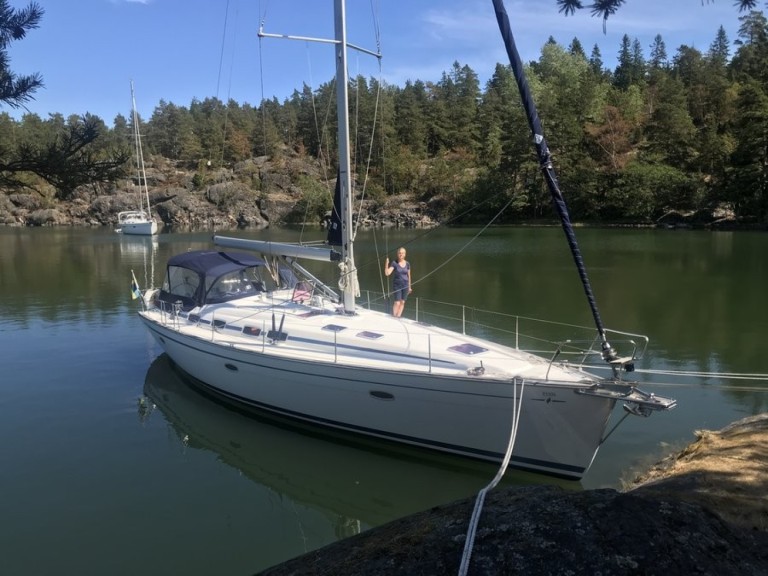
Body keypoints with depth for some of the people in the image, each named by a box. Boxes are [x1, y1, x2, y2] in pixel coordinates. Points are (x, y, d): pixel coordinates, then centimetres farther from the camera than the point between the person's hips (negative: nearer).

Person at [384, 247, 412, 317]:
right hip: (397, 285, -3)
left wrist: (409, 287, 12)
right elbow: (387, 273, -16)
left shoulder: (407, 263, 2)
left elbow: (408, 276, 10)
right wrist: (386, 264, -30)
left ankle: (398, 317, 15)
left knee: (402, 302, 6)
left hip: (405, 285, 3)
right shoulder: (394, 263, -8)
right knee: (397, 302, -7)